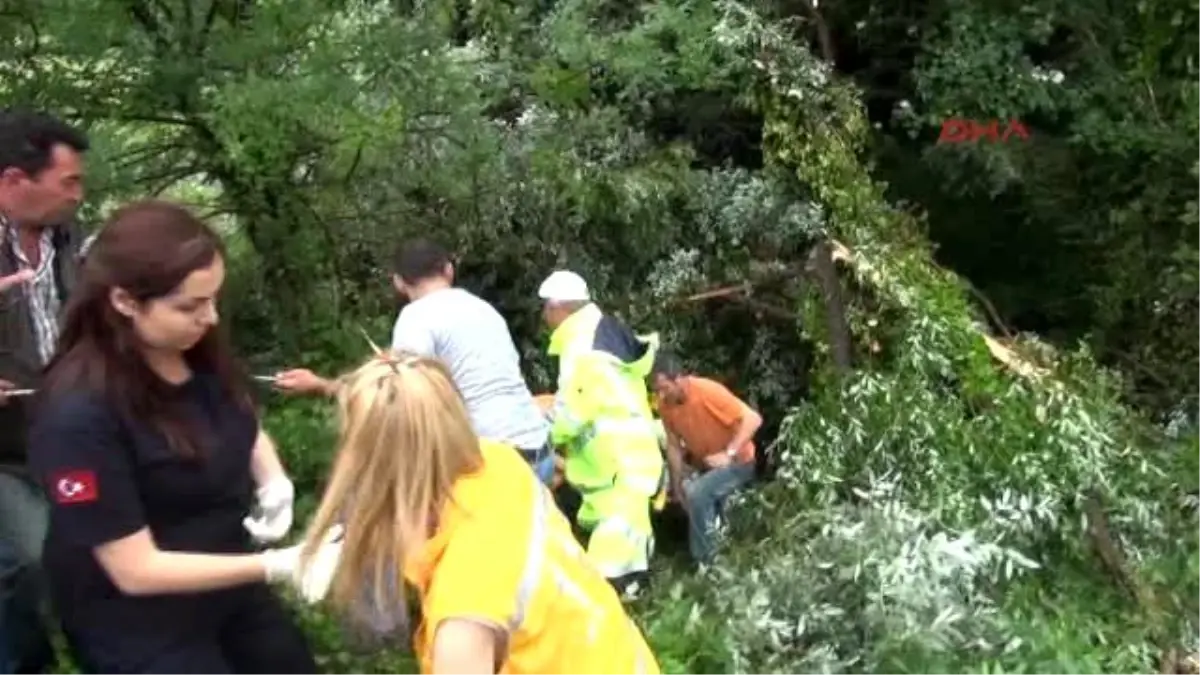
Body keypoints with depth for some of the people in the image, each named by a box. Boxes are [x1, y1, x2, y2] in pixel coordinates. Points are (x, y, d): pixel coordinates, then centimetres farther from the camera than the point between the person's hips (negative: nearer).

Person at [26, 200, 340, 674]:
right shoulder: (78, 413, -29)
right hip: (138, 627, -6)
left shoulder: (199, 350, -11)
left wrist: (275, 484, -11)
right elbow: (136, 569, -26)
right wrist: (278, 566, -27)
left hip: (227, 588, 6)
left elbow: (247, 427, 9)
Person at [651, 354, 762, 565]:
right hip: (704, 464, 7)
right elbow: (674, 445, -4)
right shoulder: (665, 404, -13)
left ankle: (706, 563, -13)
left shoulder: (708, 391, -31)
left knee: (697, 493, -27)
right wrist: (677, 487, -5)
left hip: (737, 461, -7)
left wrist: (729, 454, -37)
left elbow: (753, 419, -32)